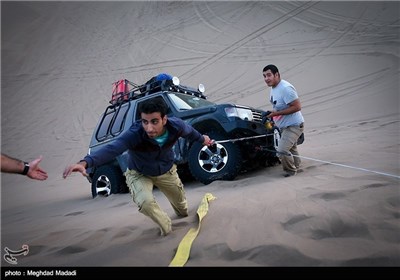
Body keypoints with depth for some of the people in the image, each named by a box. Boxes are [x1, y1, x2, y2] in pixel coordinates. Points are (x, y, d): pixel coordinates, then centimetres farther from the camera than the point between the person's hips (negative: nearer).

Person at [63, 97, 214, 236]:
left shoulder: (176, 125, -29)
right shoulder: (134, 134, -39)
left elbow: (189, 131, -5)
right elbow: (111, 148, -54)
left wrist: (202, 138, 16)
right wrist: (85, 162, -73)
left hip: (166, 171, 3)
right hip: (139, 174, -2)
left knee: (183, 211, 20)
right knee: (145, 202, -34)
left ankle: (180, 211, 63)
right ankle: (166, 226, 1)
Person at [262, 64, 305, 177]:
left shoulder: (286, 88, -26)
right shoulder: (273, 88, 4)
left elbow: (297, 107, -29)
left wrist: (277, 113, -27)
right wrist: (271, 115, 3)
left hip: (293, 125, -10)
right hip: (284, 126, 10)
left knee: (282, 151, -18)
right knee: (291, 149, 26)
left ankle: (291, 170, 6)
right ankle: (296, 167, 47)